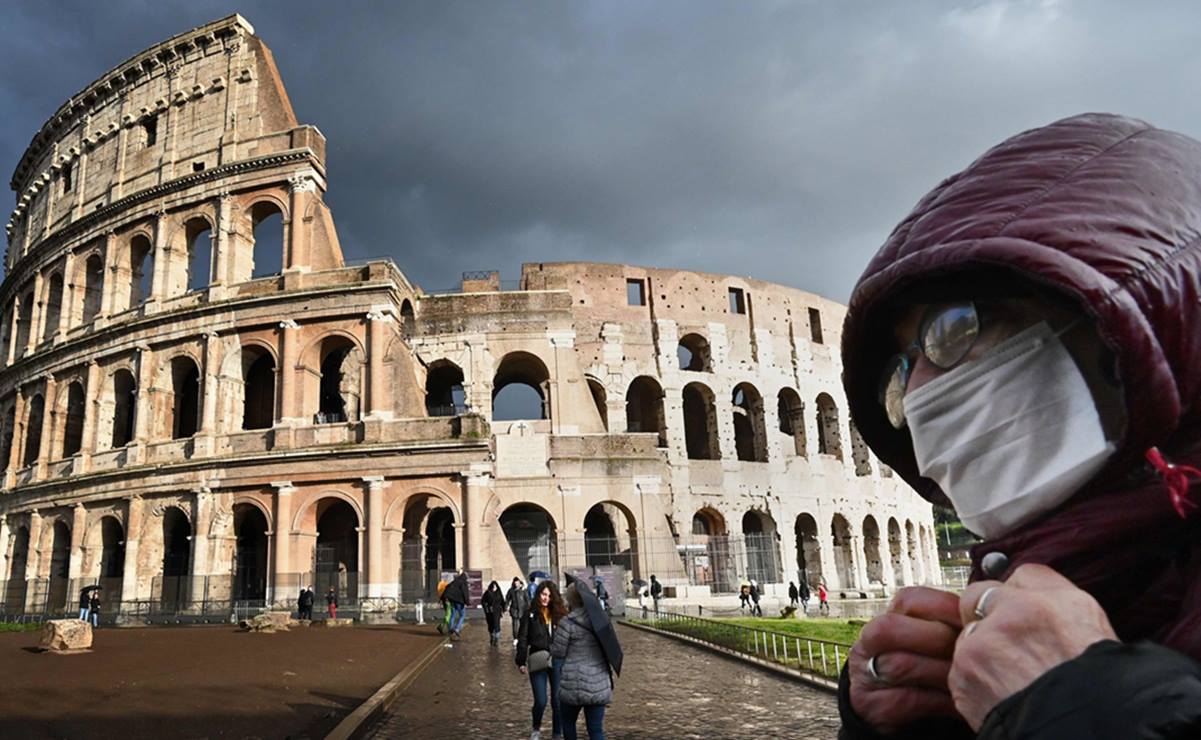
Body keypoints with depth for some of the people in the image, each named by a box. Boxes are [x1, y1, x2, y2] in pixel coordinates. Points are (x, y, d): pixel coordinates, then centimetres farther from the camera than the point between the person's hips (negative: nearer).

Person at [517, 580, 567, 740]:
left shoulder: (559, 614, 6)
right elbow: (522, 639, 1)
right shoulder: (530, 615, 1)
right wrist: (521, 662, -4)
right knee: (541, 701, -2)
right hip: (538, 662, -2)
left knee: (557, 700, 4)